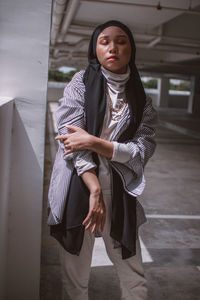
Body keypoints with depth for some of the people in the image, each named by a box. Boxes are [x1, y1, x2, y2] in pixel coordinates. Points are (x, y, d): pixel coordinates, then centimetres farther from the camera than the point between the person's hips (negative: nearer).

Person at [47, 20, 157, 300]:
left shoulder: (141, 100, 7)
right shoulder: (81, 82, 2)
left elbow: (143, 149, -4)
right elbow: (71, 137, -9)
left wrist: (94, 142, -15)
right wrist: (95, 191, -15)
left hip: (120, 193, 2)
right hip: (78, 190, -1)